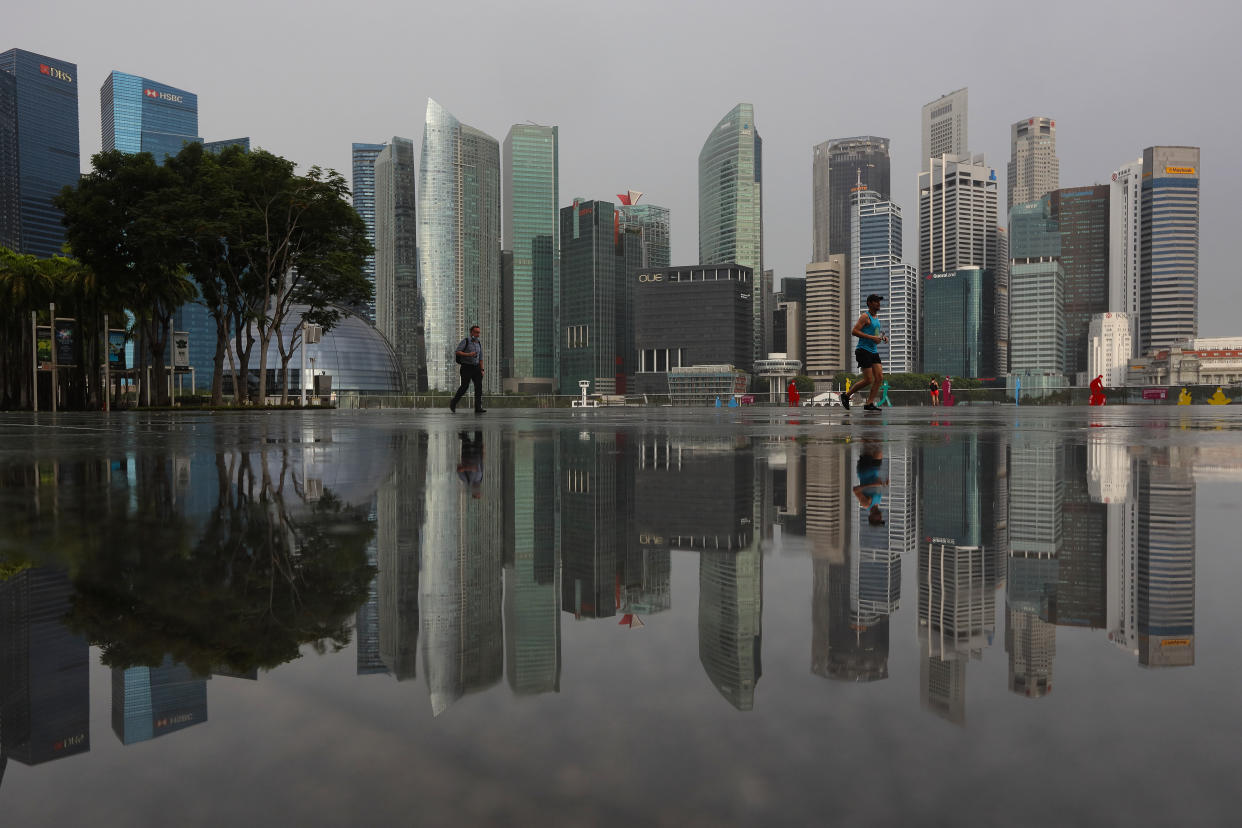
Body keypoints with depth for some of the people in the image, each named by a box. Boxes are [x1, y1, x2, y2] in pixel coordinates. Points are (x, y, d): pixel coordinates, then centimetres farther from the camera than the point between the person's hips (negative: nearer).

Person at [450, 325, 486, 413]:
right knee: (464, 386, -4)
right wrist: (468, 354, -26)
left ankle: (478, 408, -12)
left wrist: (482, 370, 9)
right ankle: (453, 404, 16)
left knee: (479, 385, -9)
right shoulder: (465, 341, -5)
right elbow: (457, 352, -14)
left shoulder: (479, 344, 13)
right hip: (466, 367, -5)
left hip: (476, 367, 5)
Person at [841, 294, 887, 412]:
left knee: (879, 377, -4)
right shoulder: (865, 317, -8)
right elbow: (854, 331, -19)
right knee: (868, 380, -10)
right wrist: (872, 337, -23)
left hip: (874, 351, 9)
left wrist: (882, 337, 11)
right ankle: (846, 395, 7)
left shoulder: (876, 318, 19)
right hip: (863, 350, -9)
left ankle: (869, 404, -2)